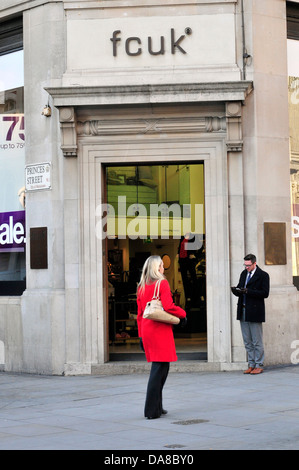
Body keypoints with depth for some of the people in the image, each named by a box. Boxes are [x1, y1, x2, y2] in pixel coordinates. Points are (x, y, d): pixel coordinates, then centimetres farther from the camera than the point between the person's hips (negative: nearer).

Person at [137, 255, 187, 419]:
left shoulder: (142, 287, 13)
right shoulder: (162, 283, -7)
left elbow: (140, 313, 15)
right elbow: (168, 306, -18)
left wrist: (141, 335, 19)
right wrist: (182, 313, 0)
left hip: (146, 329, 7)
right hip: (161, 330, -7)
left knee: (159, 368, 15)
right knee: (159, 368, -4)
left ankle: (156, 407, 18)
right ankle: (152, 410, -6)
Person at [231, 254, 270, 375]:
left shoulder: (263, 275, -5)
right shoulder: (244, 273, 15)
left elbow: (265, 293, -13)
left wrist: (248, 291, -20)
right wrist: (236, 291, -6)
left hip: (255, 312, -6)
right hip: (243, 312, 6)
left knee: (257, 341, -2)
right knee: (247, 342, 9)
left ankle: (259, 366, 5)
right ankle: (251, 365, 15)